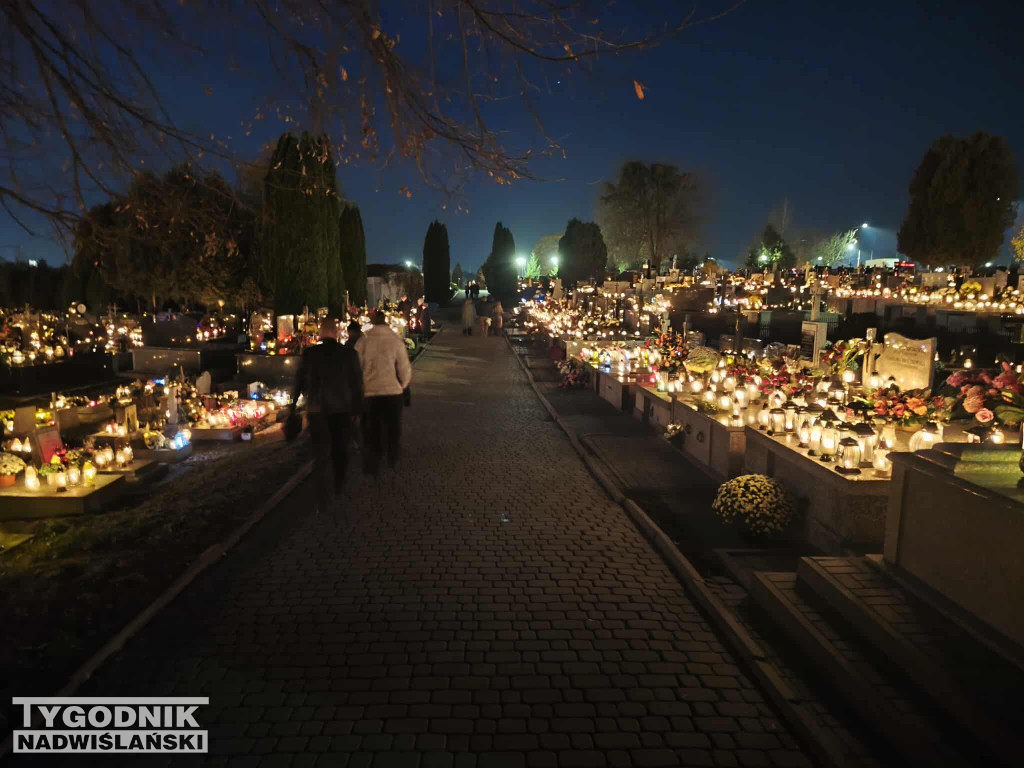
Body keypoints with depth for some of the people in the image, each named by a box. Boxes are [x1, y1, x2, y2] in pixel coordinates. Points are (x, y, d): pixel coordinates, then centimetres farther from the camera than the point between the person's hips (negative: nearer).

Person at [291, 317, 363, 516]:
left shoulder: (309, 354, -8)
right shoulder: (349, 354, -6)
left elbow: (300, 381, 1)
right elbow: (357, 382, -3)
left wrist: (294, 404, 16)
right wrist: (357, 408, 5)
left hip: (317, 410, -1)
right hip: (343, 410, 1)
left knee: (321, 455, 4)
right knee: (340, 451, 17)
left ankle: (326, 500, -3)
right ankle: (337, 491, 32)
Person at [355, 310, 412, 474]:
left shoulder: (363, 341, -6)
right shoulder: (396, 341, -7)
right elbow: (405, 369, -6)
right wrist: (402, 386, 14)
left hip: (369, 393, 0)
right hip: (392, 392, 0)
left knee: (371, 431, 12)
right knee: (392, 428, 19)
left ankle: (371, 466, 15)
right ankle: (392, 459, 32)